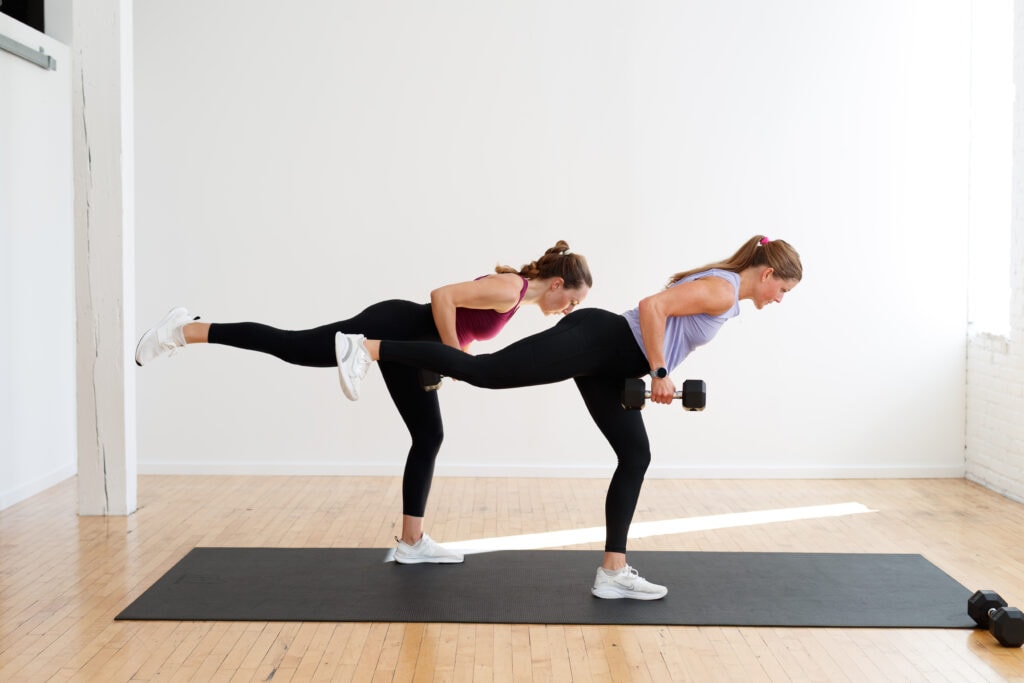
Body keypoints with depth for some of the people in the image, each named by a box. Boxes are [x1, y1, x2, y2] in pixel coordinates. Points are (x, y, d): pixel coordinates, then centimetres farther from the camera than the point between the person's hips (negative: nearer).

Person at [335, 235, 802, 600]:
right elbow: (652, 306, -23)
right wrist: (660, 372, -17)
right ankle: (369, 348, -10)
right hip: (592, 342, -10)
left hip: (604, 360, 10)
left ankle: (613, 572, 9)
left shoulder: (718, 288, 20)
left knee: (635, 457, 8)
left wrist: (650, 372, 20)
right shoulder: (724, 290, -12)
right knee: (484, 372, -15)